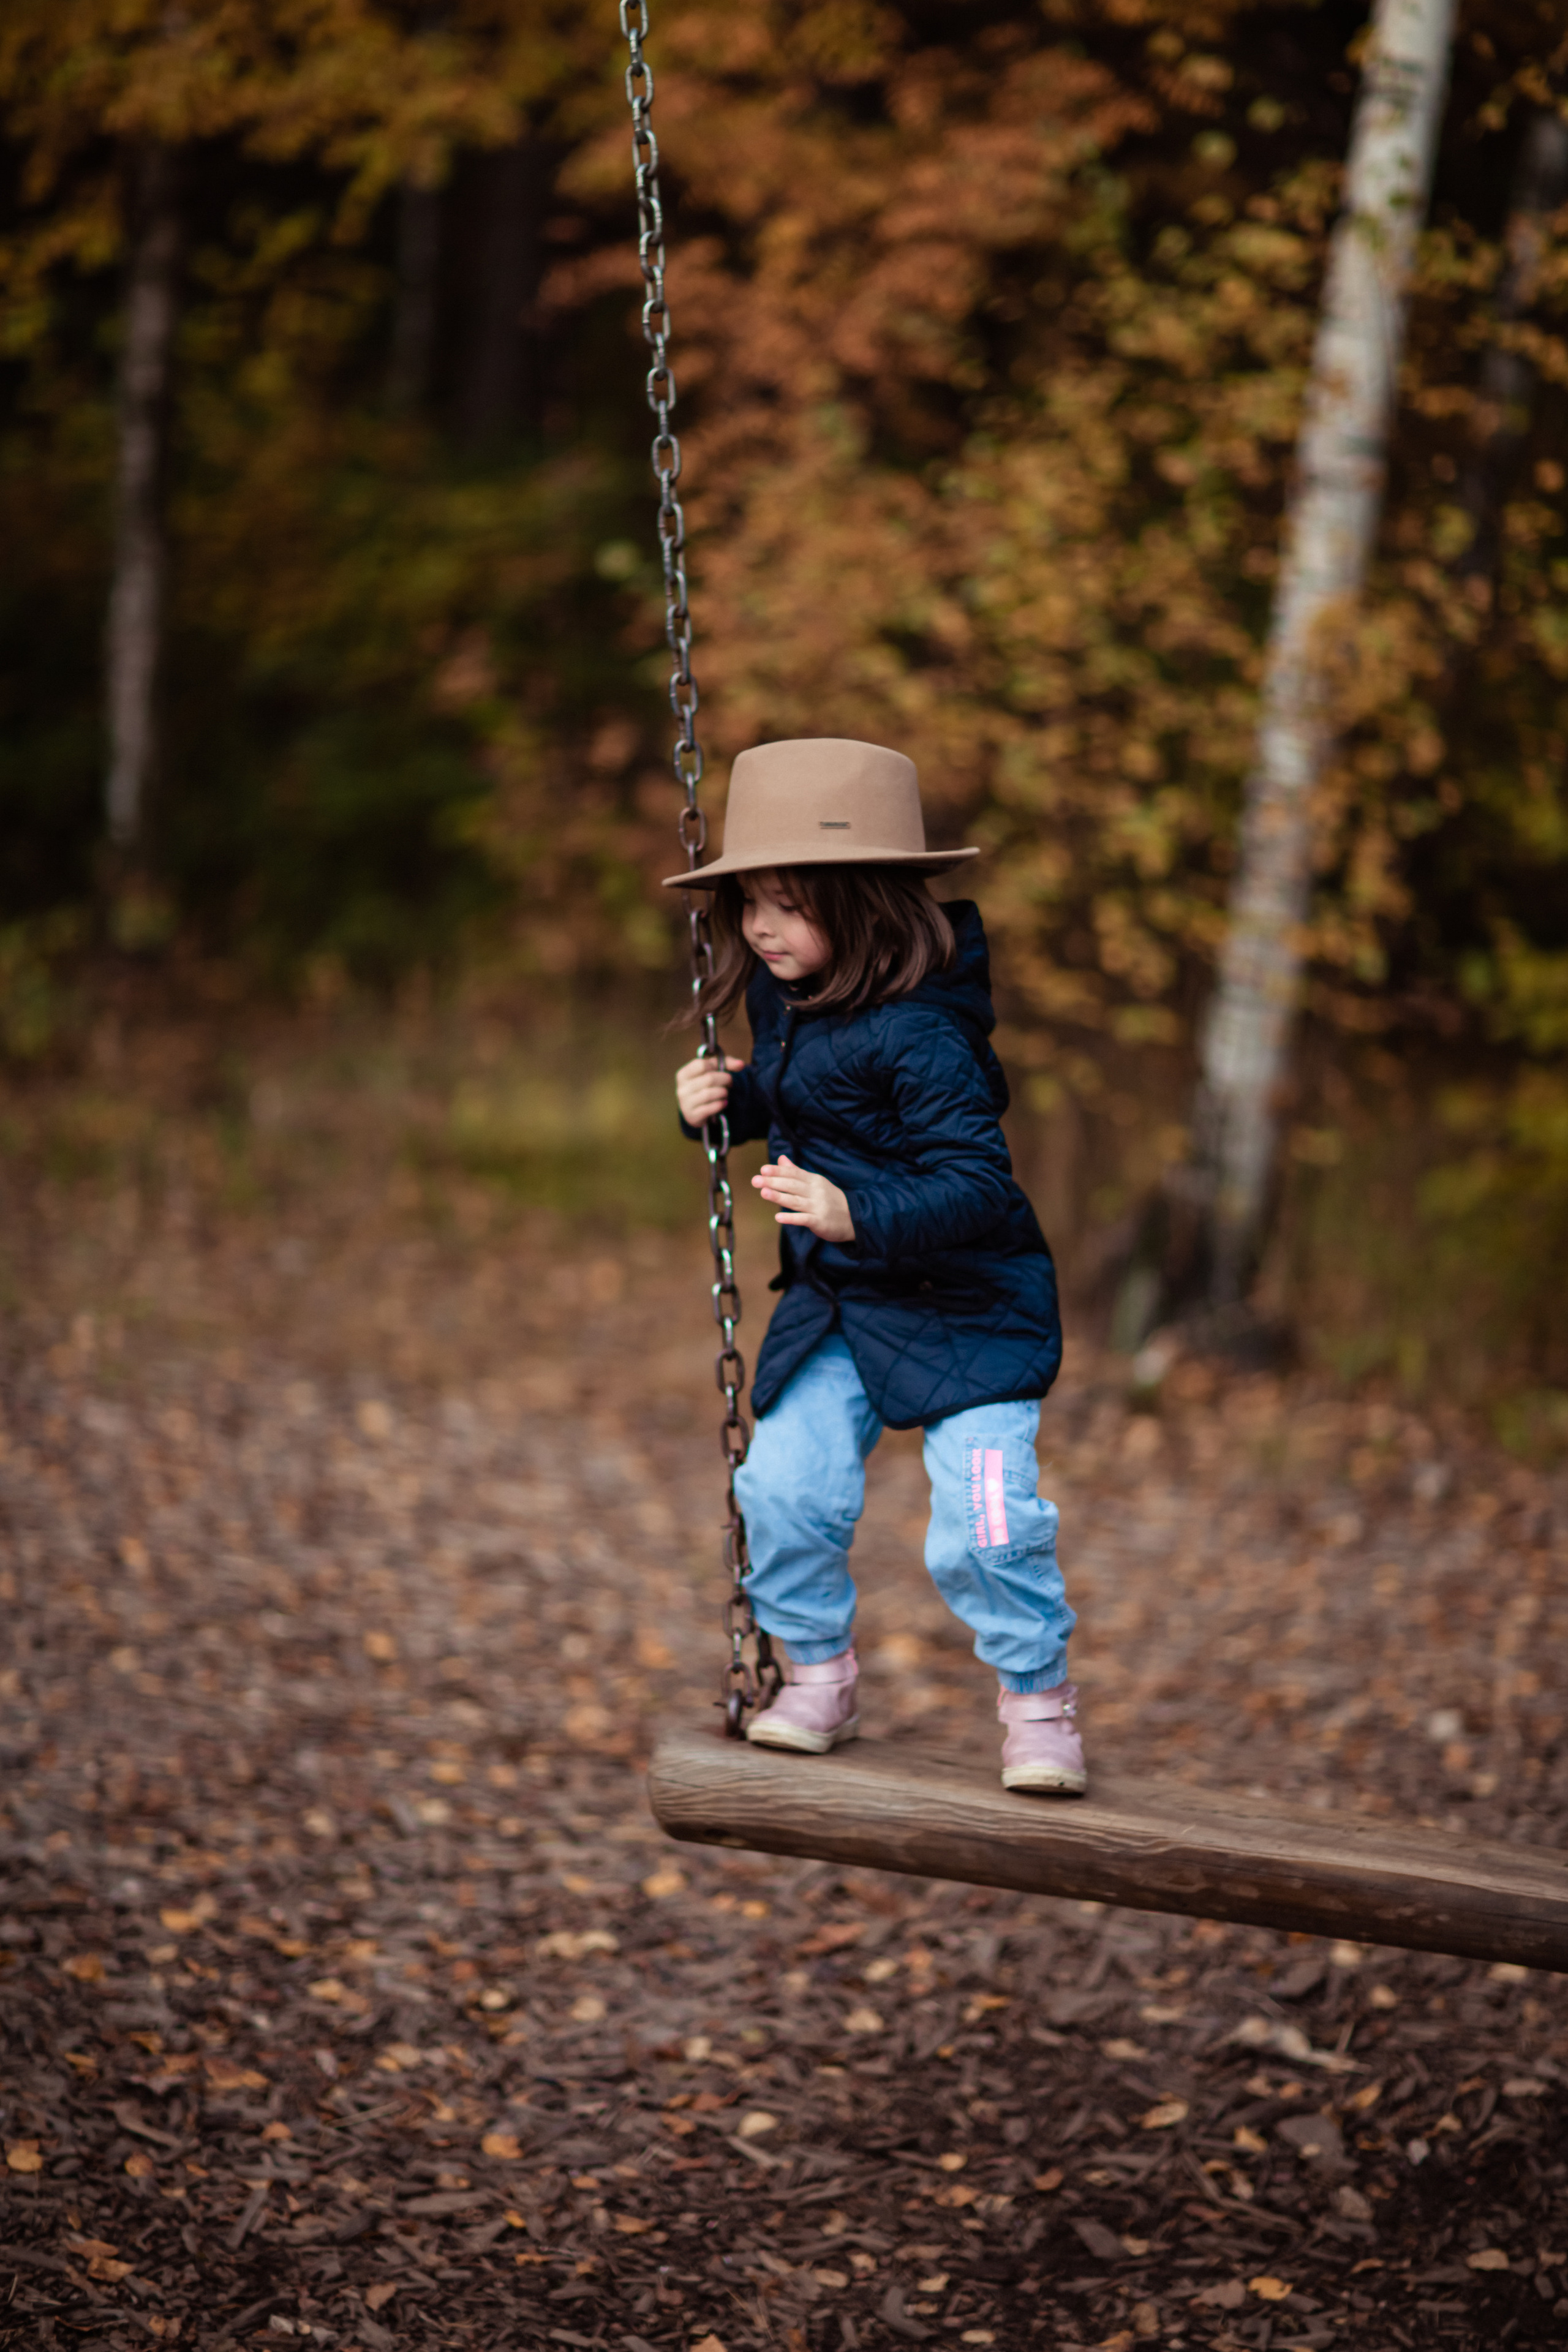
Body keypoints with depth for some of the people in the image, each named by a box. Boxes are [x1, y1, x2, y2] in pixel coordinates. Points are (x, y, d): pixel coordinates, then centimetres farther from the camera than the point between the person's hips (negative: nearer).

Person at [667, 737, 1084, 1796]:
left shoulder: (919, 1034, -25)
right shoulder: (784, 996, 1)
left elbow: (975, 1182, -27)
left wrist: (860, 1216, -40)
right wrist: (731, 1100, 0)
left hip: (964, 1307, -7)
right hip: (833, 1306, 7)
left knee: (983, 1522, -13)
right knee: (783, 1486, -4)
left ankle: (1039, 1699, 11)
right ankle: (820, 1678, 18)